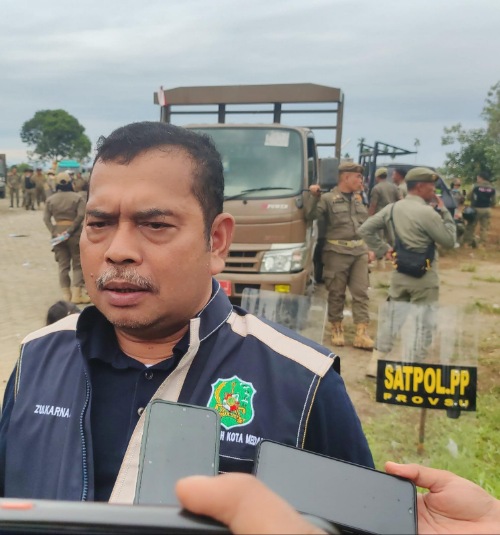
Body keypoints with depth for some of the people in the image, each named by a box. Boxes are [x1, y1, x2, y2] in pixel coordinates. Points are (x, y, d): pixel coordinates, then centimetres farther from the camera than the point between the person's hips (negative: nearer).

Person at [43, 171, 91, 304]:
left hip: (58, 233, 3)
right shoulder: (77, 197, -3)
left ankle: (66, 295, 12)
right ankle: (76, 294, -1)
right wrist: (70, 230, -12)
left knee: (63, 265, 10)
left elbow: (46, 218, -3)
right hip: (74, 233, -3)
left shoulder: (50, 199, 5)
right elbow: (80, 215, -14)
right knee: (78, 265, 4)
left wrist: (54, 232, -8)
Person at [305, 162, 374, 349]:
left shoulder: (358, 199, 17)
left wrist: (369, 248, 18)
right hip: (337, 251, -5)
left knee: (361, 293, 0)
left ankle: (362, 334, 1)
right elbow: (310, 216, -13)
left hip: (359, 251, 5)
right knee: (336, 293, 2)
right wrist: (315, 198, -28)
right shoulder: (328, 199, -1)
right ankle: (337, 330, 17)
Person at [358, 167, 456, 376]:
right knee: (423, 323, 6)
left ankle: (375, 363, 13)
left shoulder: (392, 208, 4)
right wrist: (444, 211, -2)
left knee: (393, 318, 14)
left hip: (399, 273, 7)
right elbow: (449, 240, -9)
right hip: (423, 276, -6)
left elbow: (365, 229, 7)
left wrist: (383, 250, 7)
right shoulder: (427, 212, -17)